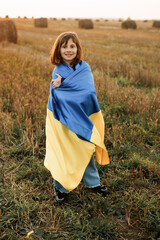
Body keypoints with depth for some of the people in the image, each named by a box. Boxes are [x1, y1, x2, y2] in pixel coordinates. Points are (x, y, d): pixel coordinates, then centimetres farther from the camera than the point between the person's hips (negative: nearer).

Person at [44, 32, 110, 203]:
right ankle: (61, 187, 30)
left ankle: (92, 183, 37)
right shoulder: (57, 71, -6)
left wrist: (62, 86, -21)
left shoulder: (84, 67, -2)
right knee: (63, 154, 8)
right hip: (63, 121, -2)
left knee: (86, 151, 16)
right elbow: (60, 98, -16)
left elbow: (89, 92, -19)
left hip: (82, 119, 2)